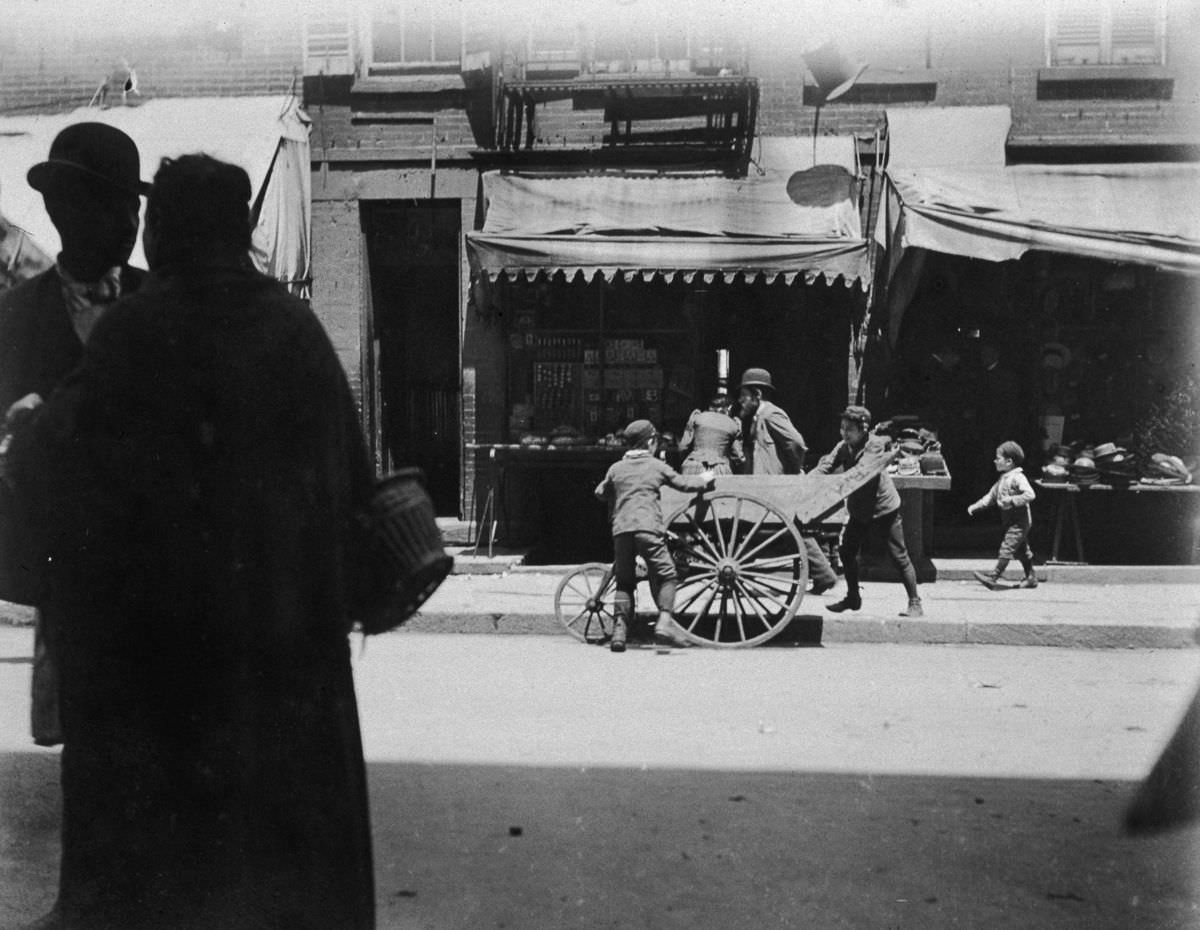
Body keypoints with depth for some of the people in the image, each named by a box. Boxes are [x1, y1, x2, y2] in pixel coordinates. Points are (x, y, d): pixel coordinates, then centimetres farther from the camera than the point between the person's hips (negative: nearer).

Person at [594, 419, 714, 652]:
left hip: (621, 529, 3)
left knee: (624, 581, 10)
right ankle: (665, 621, -13)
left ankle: (619, 631, 2)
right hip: (648, 527, -3)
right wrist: (705, 478, 33)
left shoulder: (616, 468, 17)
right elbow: (685, 483, 15)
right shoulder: (657, 466, 10)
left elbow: (600, 492, 27)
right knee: (665, 575, 3)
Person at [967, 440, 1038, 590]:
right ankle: (1031, 578, 24)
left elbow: (1030, 495, -26)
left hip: (1019, 522, -10)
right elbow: (992, 495, 19)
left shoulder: (1018, 477, -16)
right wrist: (975, 507, 14)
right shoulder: (1003, 479, 13)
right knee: (1022, 550, 15)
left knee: (1006, 548, -10)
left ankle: (993, 576, -12)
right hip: (1010, 521, 10)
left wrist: (1011, 500, -26)